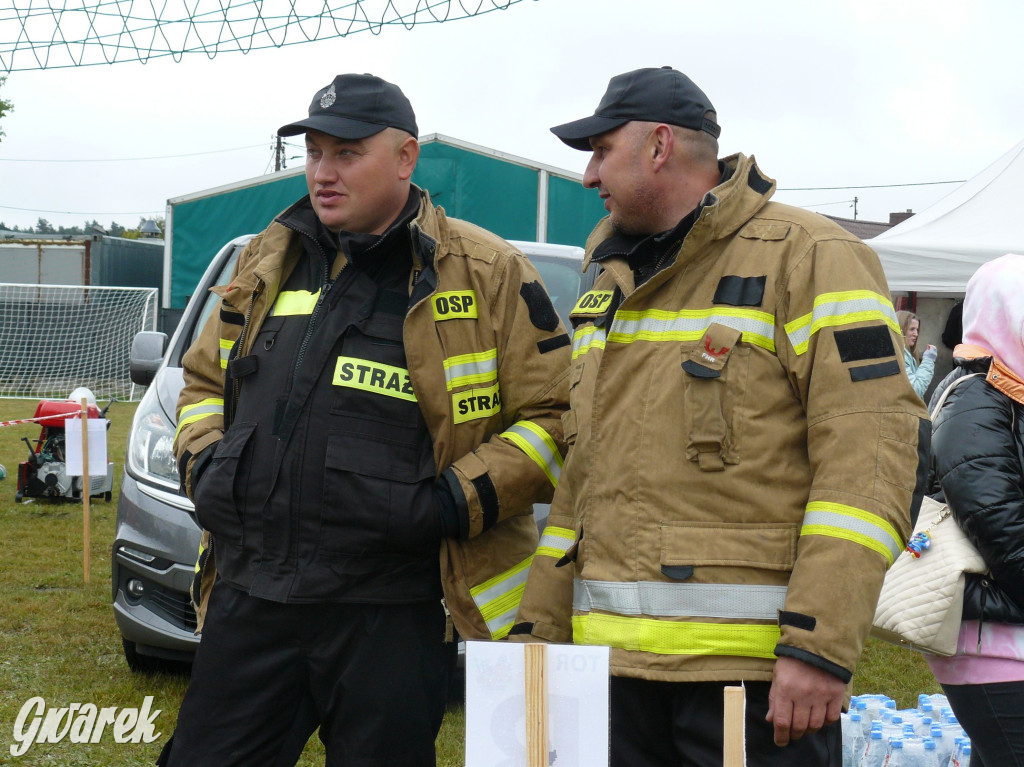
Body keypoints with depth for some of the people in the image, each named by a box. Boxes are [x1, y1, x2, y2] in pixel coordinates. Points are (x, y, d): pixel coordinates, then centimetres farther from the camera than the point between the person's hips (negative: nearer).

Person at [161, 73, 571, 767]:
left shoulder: (487, 274, -3)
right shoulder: (270, 262, 14)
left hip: (388, 617, -5)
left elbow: (557, 416, -6)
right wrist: (201, 463, 8)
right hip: (247, 601, 5)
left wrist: (458, 500, -15)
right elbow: (204, 378, 26)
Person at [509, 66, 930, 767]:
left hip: (755, 663, -6)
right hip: (615, 656, 7)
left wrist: (822, 645, -20)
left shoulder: (810, 258, -5)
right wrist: (540, 625, 16)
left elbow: (874, 451, -13)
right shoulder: (614, 282, 19)